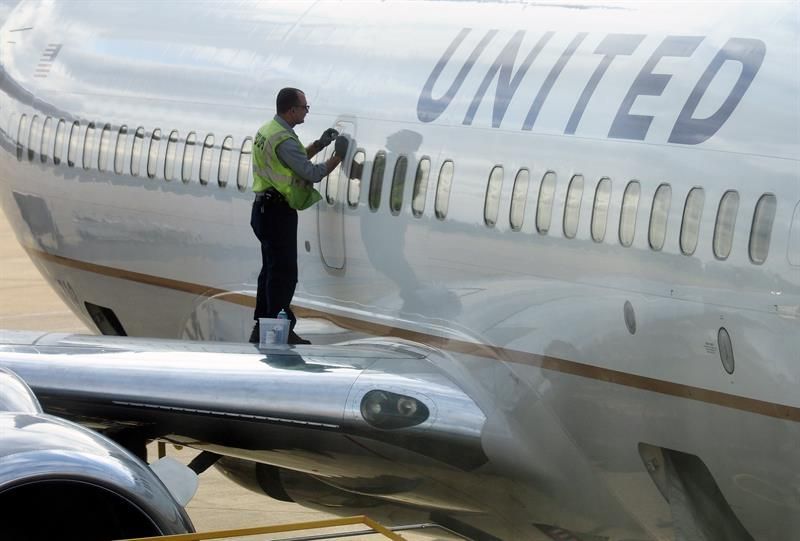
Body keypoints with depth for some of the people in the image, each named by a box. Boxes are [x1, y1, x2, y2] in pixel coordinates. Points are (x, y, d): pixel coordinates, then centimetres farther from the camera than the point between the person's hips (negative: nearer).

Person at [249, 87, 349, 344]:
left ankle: (261, 328, 20)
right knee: (284, 272, -7)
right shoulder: (283, 139, -21)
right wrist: (338, 156, -9)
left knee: (271, 269, 16)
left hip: (264, 209, 11)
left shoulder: (267, 130, 11)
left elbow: (296, 159, 23)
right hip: (277, 212, -11)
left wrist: (319, 144, 15)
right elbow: (312, 173, -20)